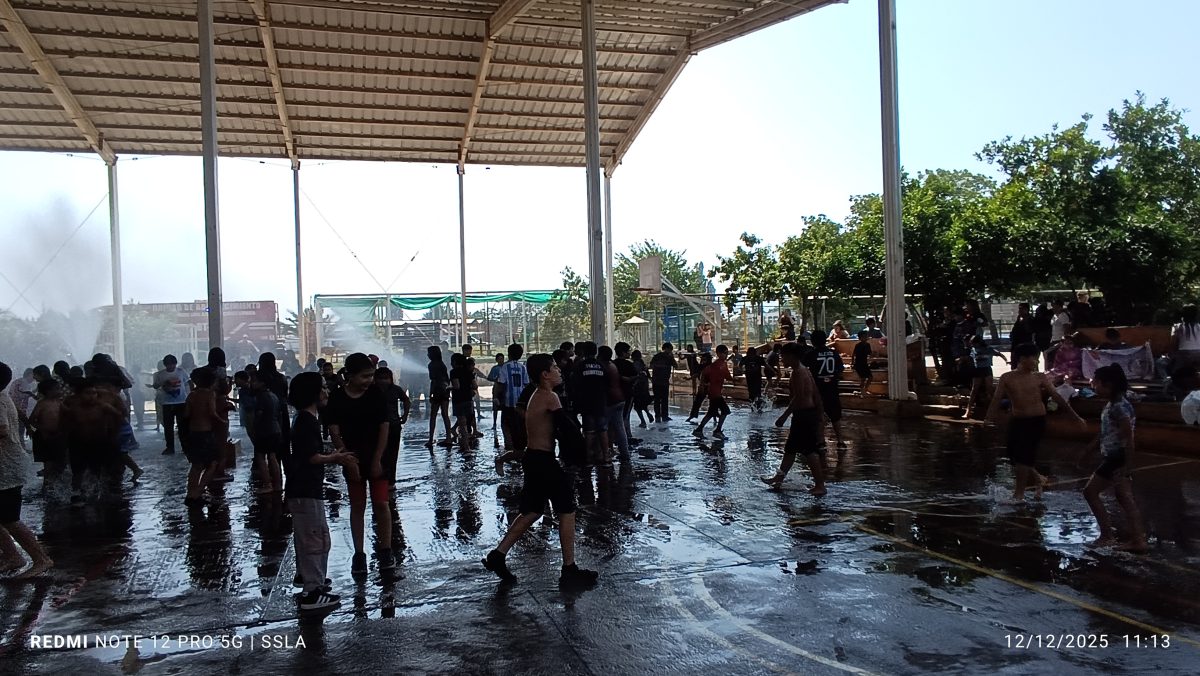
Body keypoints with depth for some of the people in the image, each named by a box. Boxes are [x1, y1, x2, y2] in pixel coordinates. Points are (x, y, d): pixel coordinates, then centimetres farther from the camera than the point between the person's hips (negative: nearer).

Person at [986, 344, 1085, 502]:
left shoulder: (1040, 378, -1)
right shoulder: (1007, 378, -1)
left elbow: (1057, 397, 2)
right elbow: (996, 399, -5)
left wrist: (1076, 417, 3)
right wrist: (989, 418, -18)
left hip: (1036, 421, -2)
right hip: (1017, 421, 2)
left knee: (1024, 457, -7)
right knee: (1014, 457, 6)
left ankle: (1019, 494, 4)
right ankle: (1039, 480, 32)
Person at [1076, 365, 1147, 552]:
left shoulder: (1119, 407, -19)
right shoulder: (1111, 405, 11)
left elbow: (1128, 438, -22)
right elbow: (1103, 436, 19)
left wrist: (1128, 465, -23)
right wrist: (1084, 453, 23)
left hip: (1117, 459, -10)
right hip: (1112, 458, 10)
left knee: (1090, 491, -1)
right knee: (1125, 499, 10)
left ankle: (1107, 535, 4)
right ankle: (1137, 540, 13)